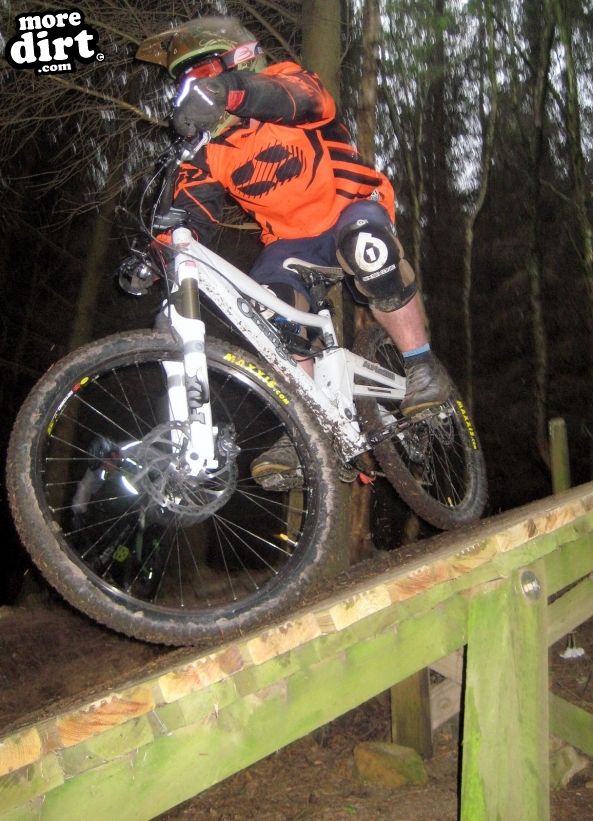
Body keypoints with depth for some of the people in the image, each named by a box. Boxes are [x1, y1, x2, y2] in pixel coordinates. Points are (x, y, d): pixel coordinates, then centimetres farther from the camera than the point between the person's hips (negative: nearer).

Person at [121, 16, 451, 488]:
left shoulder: (284, 79, -11)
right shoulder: (208, 153, 1)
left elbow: (303, 97, -37)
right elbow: (191, 216, -10)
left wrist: (229, 92, -58)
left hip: (353, 214, -4)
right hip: (291, 243, 4)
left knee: (365, 240, -37)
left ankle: (423, 368, -24)